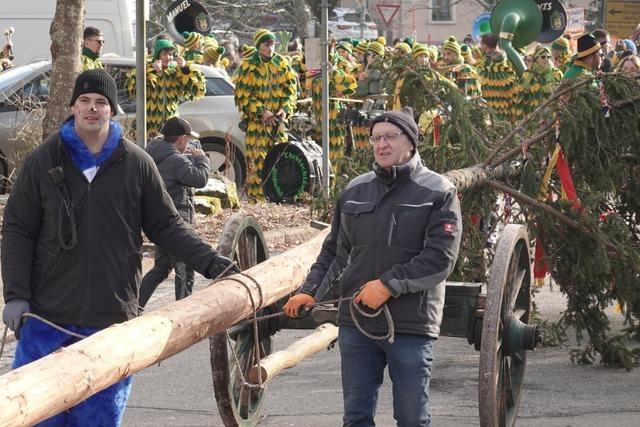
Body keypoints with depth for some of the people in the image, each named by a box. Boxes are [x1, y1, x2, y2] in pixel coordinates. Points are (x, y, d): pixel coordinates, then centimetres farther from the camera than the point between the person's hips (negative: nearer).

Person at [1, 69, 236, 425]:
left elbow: (166, 225, 8)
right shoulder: (44, 161, 2)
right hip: (47, 315, 0)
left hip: (113, 319, 0)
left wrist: (211, 262, -4)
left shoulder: (137, 163, 3)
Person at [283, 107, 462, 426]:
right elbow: (335, 250, 15)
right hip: (356, 322, 4)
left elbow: (441, 257, -12)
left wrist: (389, 285, -17)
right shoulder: (355, 191, 9)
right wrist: (310, 291, 2)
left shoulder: (438, 192, -4)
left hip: (411, 325, -4)